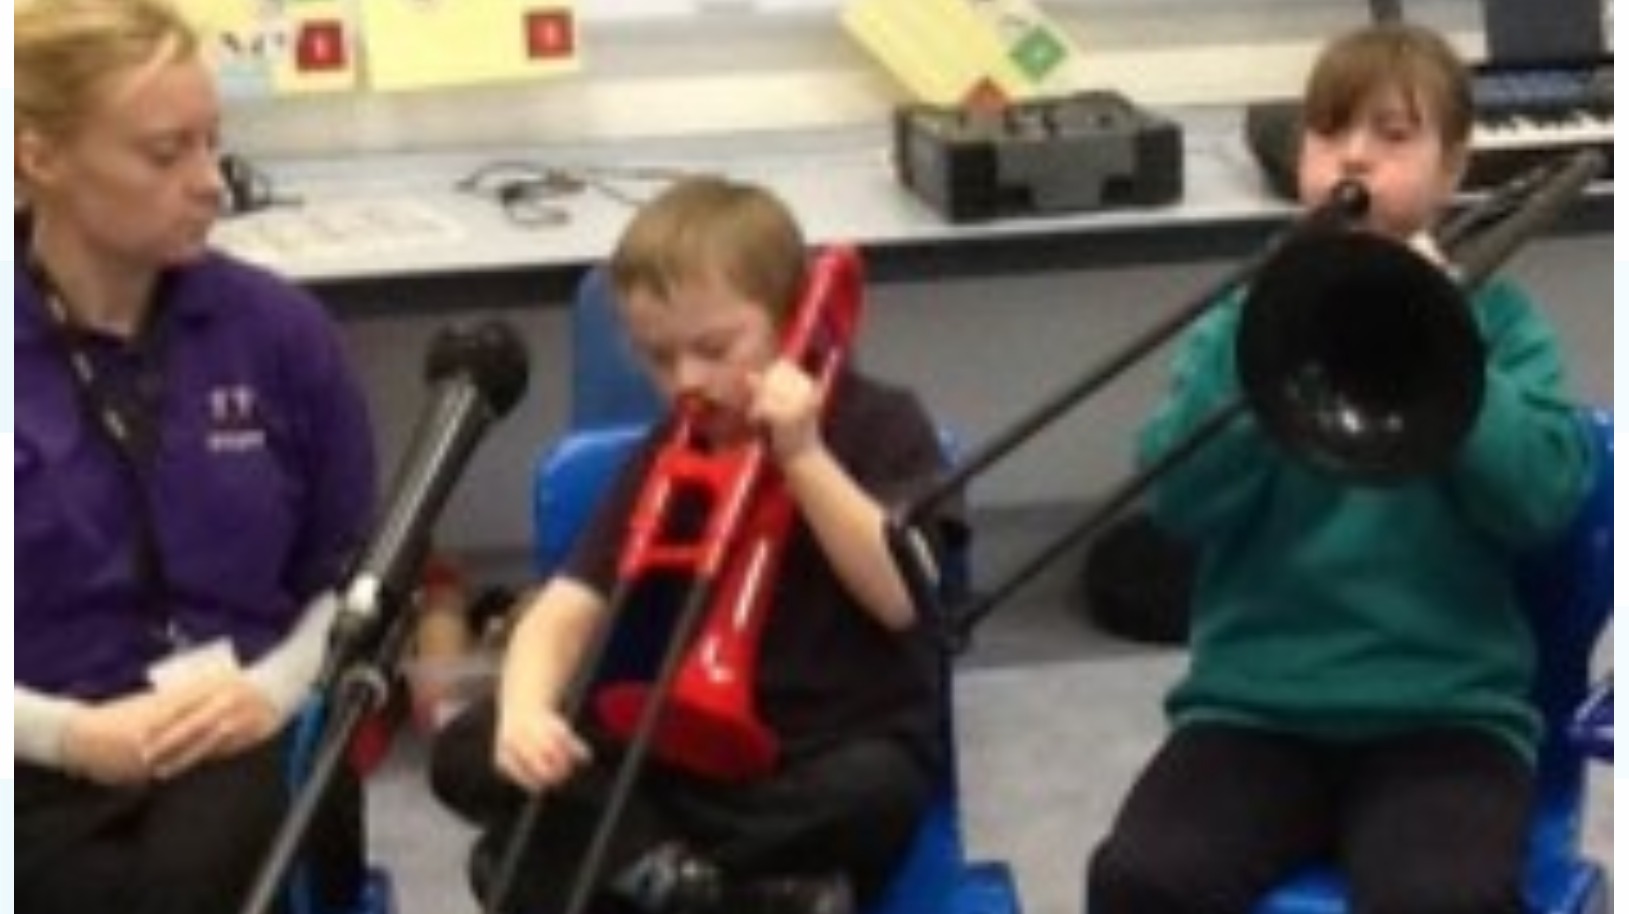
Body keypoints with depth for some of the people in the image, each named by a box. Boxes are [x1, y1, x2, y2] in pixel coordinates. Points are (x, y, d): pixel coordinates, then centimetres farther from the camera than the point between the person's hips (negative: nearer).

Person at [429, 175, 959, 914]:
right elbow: (567, 606, -7)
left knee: (869, 793, -41)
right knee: (468, 753, -15)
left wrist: (804, 456, -26)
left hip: (846, 748, -4)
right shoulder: (668, 456, 3)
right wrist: (525, 711, -28)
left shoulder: (880, 426, -6)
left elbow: (899, 596, -19)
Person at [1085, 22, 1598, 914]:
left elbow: (1544, 498, -7)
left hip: (1444, 709, -1)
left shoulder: (1496, 319, 9)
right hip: (1256, 702, 2)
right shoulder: (1249, 316, 12)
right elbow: (1182, 498, -4)